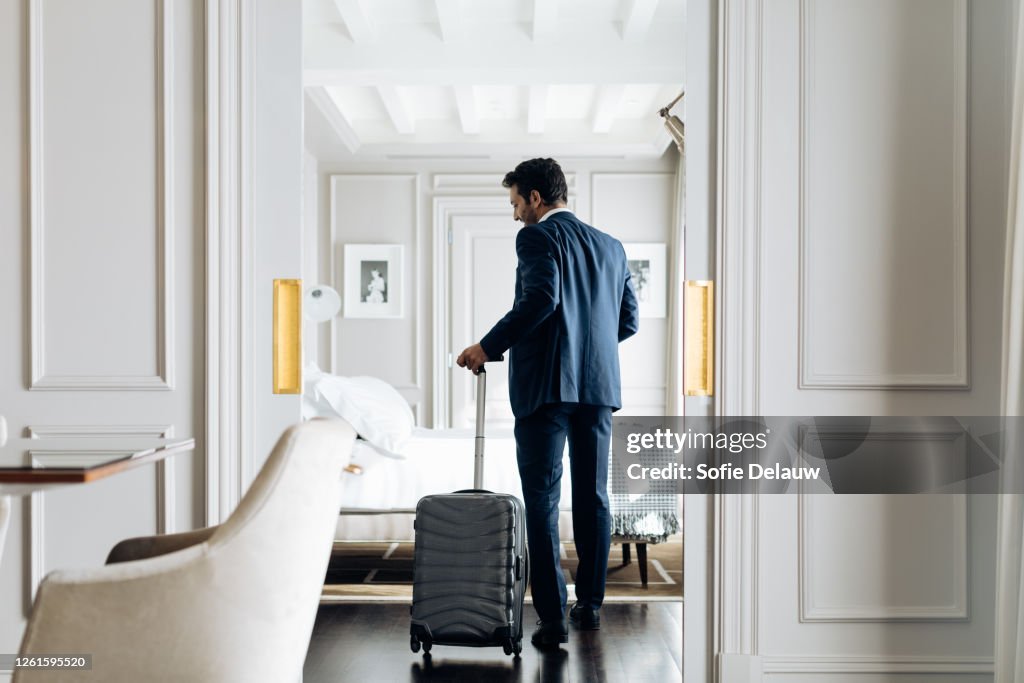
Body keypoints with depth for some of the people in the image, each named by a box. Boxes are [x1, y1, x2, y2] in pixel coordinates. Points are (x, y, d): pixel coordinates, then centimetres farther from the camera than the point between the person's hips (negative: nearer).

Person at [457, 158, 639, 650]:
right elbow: (628, 322, 15)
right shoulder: (611, 246, 16)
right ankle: (589, 606, 21)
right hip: (600, 384, 6)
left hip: (547, 384, -6)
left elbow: (540, 298, -20)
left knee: (542, 502, -2)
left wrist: (488, 346, -13)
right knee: (593, 498, 13)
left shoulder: (538, 237, -3)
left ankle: (552, 618, -4)